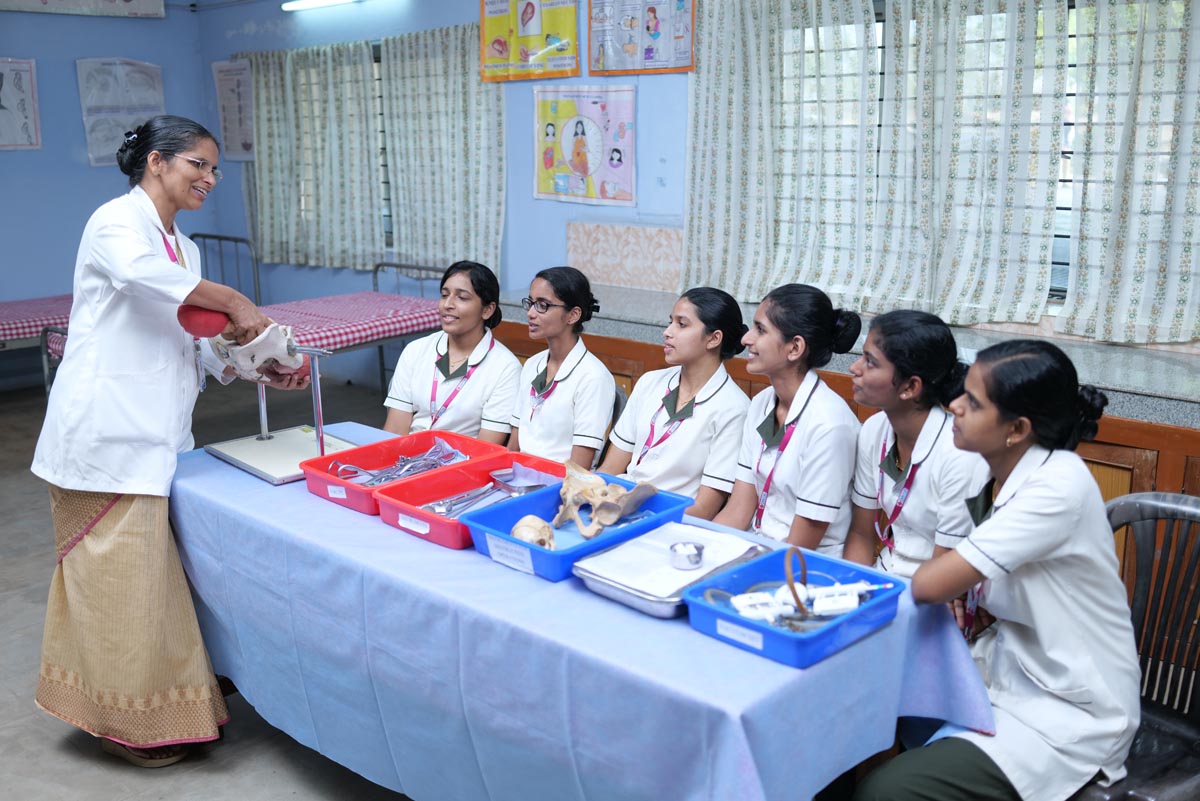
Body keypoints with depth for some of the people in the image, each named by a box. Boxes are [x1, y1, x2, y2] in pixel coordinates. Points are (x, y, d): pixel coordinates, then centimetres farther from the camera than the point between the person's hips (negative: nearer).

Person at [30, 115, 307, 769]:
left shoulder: (184, 248, 19)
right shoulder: (117, 220, -9)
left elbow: (196, 346, 16)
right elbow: (137, 269, -34)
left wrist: (261, 371, 3)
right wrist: (235, 301, -28)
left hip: (151, 440, 8)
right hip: (107, 437, -8)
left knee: (148, 571, 14)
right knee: (121, 575, 0)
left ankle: (163, 705, 26)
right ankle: (124, 721, 15)